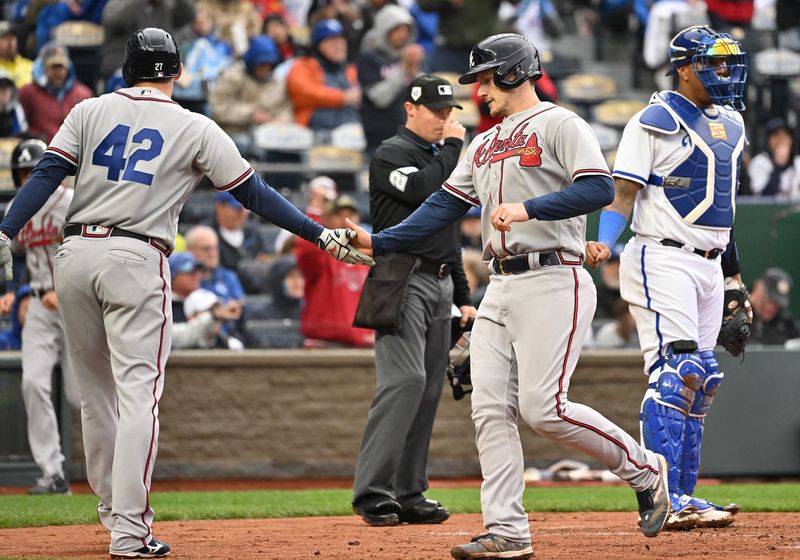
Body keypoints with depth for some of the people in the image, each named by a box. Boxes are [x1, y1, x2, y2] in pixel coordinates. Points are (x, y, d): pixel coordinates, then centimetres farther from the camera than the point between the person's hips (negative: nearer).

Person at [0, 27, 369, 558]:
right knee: (138, 391, -6)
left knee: (96, 391, 16)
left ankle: (115, 509, 24)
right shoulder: (196, 129, 4)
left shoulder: (91, 112, 10)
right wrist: (321, 235, 7)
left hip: (75, 254, 4)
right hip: (137, 259, -4)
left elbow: (47, 174, -1)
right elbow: (254, 193, 3)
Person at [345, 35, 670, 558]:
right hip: (501, 289, 8)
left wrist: (527, 208, -24)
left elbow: (599, 188, -17)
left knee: (544, 409, -15)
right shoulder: (483, 145, 22)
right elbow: (444, 206, 20)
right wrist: (377, 242, 10)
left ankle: (644, 470, 4)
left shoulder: (559, 125, -3)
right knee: (491, 409, -2)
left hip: (554, 283, -8)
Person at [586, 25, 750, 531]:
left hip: (708, 264, 8)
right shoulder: (655, 122, -7)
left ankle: (684, 497, 14)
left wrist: (733, 276, 23)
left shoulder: (730, 124, 16)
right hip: (663, 258, -8)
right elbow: (623, 192, -11)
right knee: (676, 374, -17)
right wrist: (604, 243, -28)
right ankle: (665, 502, -21)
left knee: (702, 382, 8)